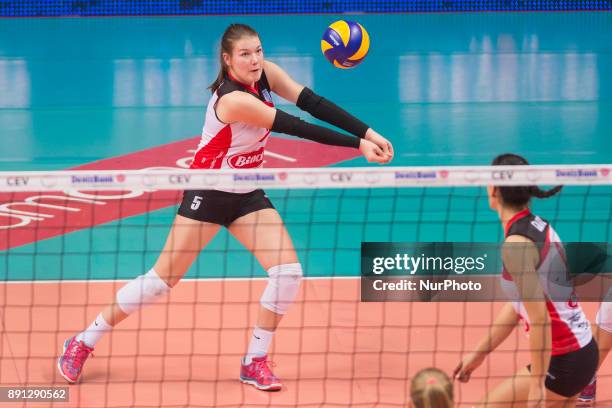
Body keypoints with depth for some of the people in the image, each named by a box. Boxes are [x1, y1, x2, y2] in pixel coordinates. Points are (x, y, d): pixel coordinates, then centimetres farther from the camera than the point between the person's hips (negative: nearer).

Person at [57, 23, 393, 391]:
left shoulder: (267, 74, -8)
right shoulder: (234, 100, -29)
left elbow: (313, 103, -13)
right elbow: (297, 127, -28)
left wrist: (368, 132, -24)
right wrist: (357, 144, -25)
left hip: (247, 195, 7)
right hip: (209, 194, -7)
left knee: (289, 272, -8)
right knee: (163, 279, -5)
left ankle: (255, 362, 5)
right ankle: (82, 344, 8)